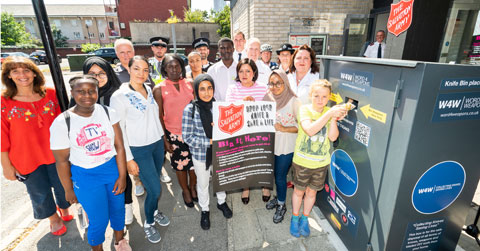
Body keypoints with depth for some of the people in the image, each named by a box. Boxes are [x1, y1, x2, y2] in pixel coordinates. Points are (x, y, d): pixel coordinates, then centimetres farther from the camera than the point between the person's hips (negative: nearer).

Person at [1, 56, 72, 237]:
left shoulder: (50, 94, -6)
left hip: (56, 154, 1)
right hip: (27, 159, -1)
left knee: (62, 186, 17)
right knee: (40, 193, 17)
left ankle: (64, 209, 48)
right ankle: (53, 218, 44)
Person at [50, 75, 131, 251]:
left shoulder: (108, 113, -10)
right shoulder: (61, 123, -15)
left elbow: (119, 146, -8)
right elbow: (62, 161, -6)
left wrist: (122, 176, -7)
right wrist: (68, 190, 2)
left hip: (113, 169, 3)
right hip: (86, 177, -2)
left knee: (118, 209, 20)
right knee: (99, 220, 8)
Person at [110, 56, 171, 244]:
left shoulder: (149, 89, 2)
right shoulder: (119, 96, -15)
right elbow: (118, 130, -12)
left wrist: (163, 139, 10)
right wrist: (129, 159, -11)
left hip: (158, 143, 5)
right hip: (139, 150, -5)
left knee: (154, 184, 17)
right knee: (155, 189, -1)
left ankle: (154, 211, 44)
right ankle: (148, 223, 27)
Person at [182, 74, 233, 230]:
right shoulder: (190, 109, -18)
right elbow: (187, 137, -16)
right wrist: (209, 142, -22)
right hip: (201, 154, -2)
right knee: (203, 184, 19)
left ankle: (221, 202, 53)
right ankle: (205, 210, 45)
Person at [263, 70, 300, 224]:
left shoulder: (293, 102, -17)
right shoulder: (267, 99, -3)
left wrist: (284, 129, -22)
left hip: (286, 147, -4)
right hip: (270, 144, 5)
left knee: (280, 176, 8)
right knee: (275, 174, 21)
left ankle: (281, 205, 32)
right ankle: (279, 197, 47)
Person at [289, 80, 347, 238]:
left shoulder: (330, 112, -3)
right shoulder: (305, 109, -13)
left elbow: (333, 137, -12)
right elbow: (310, 130, -30)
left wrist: (334, 119, -24)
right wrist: (330, 113, -33)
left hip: (321, 162, 3)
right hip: (302, 161, -3)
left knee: (312, 192, 18)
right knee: (299, 191, 15)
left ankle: (305, 219, 41)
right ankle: (295, 219, 38)